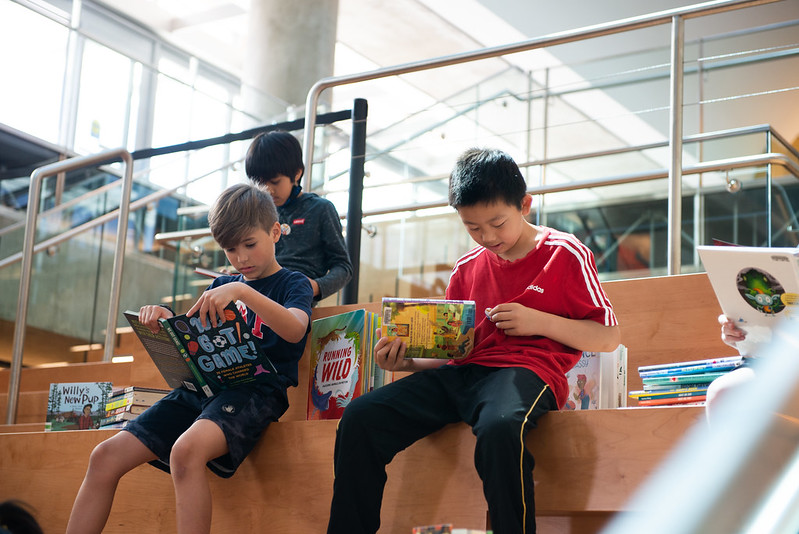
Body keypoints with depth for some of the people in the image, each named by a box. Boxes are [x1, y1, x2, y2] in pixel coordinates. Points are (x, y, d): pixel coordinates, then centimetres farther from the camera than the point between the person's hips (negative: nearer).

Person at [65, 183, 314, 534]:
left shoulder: (293, 284, 7)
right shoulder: (221, 286, 25)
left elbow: (294, 330, -14)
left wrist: (242, 292, -26)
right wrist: (162, 319, 3)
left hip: (256, 390, -7)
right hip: (202, 386, 7)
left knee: (186, 450, -39)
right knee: (106, 456, -10)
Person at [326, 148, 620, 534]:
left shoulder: (565, 254, 5)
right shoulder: (467, 268, 19)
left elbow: (608, 338, 3)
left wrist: (538, 321, -9)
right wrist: (405, 362, 1)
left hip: (525, 368, -5)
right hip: (463, 373, 6)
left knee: (499, 427, -42)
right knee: (359, 417, -16)